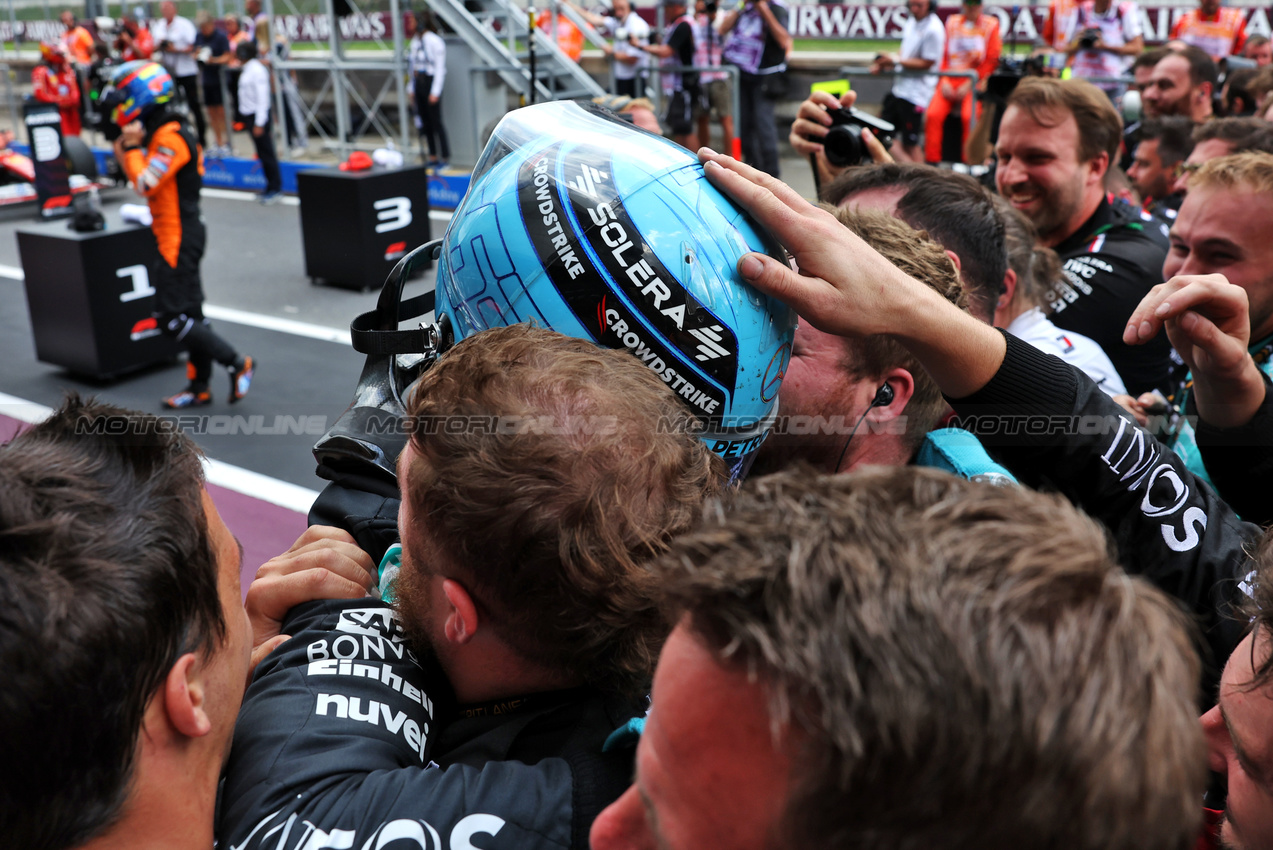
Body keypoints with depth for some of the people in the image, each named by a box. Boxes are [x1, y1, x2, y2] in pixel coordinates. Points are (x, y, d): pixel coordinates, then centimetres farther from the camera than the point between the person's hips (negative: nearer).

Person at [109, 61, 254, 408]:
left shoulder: (170, 137, -17)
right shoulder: (160, 133, 14)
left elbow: (146, 184, -24)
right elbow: (144, 180, 16)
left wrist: (132, 147, -12)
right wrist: (125, 154, 4)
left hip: (180, 238, -10)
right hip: (179, 235, 10)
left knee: (173, 317, -9)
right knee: (189, 313, 13)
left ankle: (237, 363, -2)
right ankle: (199, 387, 21)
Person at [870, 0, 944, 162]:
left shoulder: (933, 29, -18)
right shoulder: (911, 22, 8)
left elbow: (926, 63, -17)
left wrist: (895, 60, -16)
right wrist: (884, 66, 4)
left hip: (916, 91, -9)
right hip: (900, 86, 9)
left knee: (911, 142, -3)